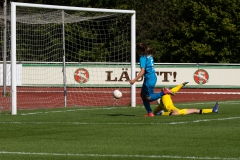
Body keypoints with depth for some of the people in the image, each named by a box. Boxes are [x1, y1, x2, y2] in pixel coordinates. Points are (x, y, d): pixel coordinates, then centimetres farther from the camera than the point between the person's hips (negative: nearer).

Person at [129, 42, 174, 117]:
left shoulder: (143, 58, -16)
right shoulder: (149, 56, 9)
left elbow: (142, 71, -22)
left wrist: (134, 80, -23)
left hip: (149, 79, -9)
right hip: (153, 77, 9)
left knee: (148, 98, 2)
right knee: (143, 94, 16)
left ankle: (164, 92, -6)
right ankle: (149, 113, 15)